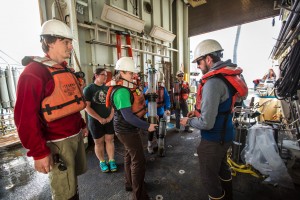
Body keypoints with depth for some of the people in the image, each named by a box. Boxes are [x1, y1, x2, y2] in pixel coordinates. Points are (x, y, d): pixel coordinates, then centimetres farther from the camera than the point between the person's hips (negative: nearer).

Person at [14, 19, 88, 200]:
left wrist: (82, 124, 17)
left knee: (72, 181, 27)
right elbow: (26, 117, -20)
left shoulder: (67, 71, 10)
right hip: (58, 142, -8)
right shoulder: (34, 73, -16)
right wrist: (39, 152, -19)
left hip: (76, 136, 8)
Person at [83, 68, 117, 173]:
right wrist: (99, 118, -14)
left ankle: (111, 160, 24)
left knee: (110, 140, 8)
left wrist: (111, 116, -6)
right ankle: (102, 162, 28)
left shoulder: (108, 88, 4)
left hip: (109, 120, 3)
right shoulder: (88, 89, -7)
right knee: (99, 142, 9)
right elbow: (87, 107, -12)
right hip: (95, 121, -3)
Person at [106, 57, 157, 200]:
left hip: (126, 128, 10)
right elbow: (128, 116, -29)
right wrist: (147, 126, -25)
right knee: (139, 160, 0)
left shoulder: (125, 87, 7)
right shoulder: (122, 91, -26)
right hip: (127, 129, -10)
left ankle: (130, 183, 42)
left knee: (130, 156, 22)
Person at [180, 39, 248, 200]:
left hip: (213, 140, -10)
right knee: (222, 169, 31)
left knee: (209, 178, 14)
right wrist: (199, 112, 9)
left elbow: (206, 123, -29)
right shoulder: (227, 76, 2)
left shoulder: (213, 82, -29)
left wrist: (188, 121, -11)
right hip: (225, 135, 10)